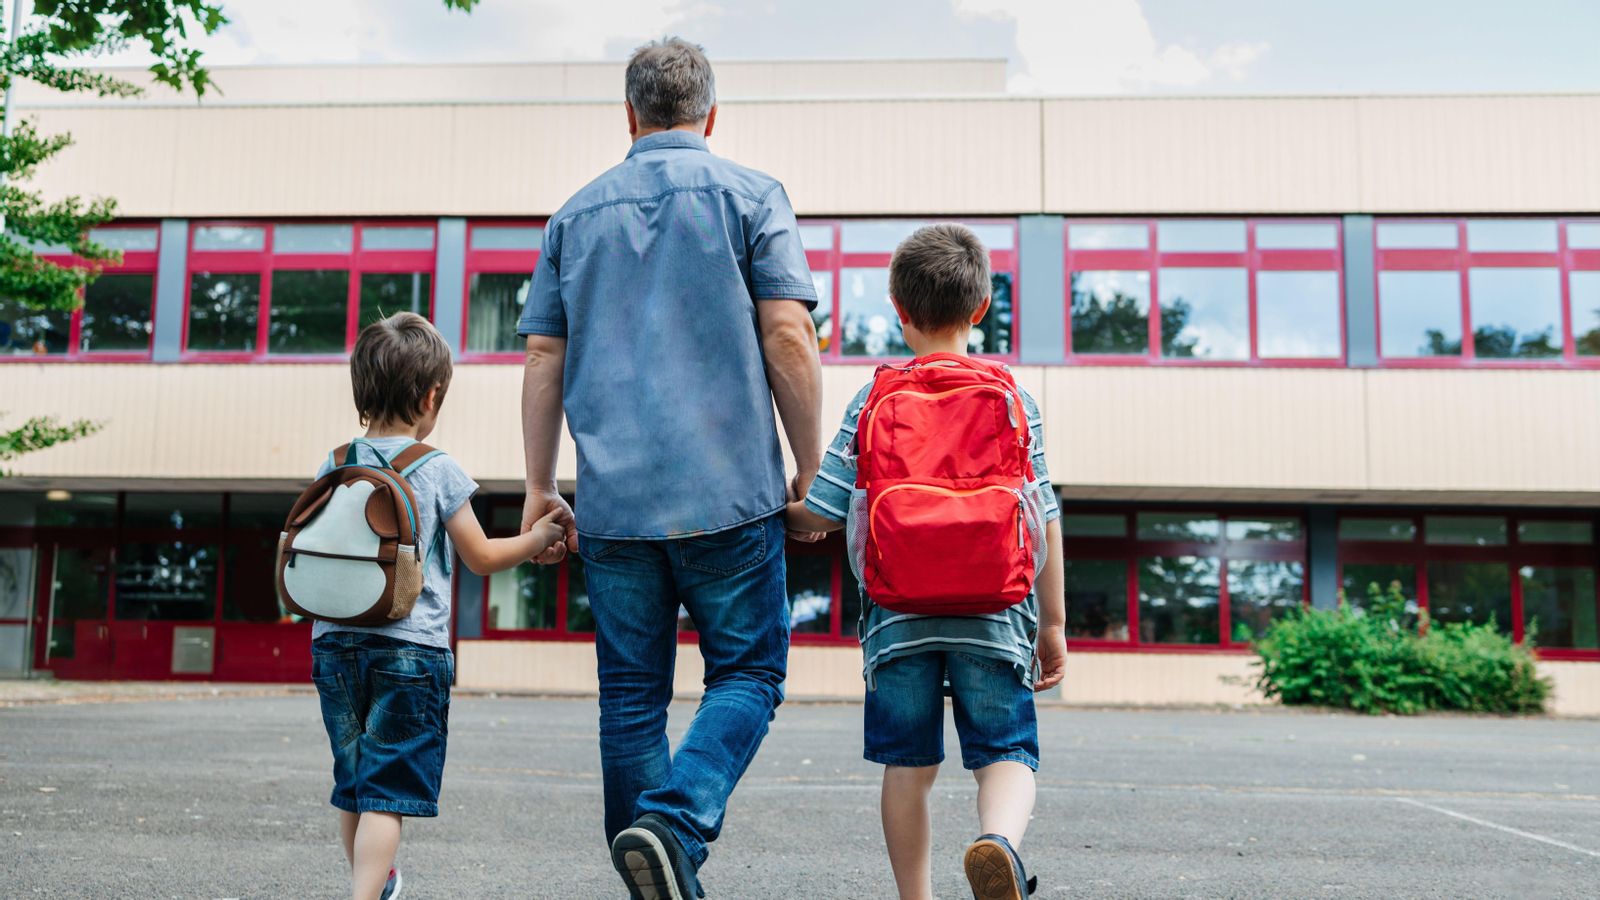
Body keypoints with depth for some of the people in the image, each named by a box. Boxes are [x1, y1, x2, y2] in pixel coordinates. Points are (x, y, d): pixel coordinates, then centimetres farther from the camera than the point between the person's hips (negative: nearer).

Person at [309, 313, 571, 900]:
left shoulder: (333, 467, 5)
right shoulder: (438, 471, -7)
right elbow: (482, 558, 0)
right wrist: (537, 539, 14)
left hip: (335, 645, 5)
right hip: (410, 648, -5)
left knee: (353, 782, 20)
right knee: (388, 792, -4)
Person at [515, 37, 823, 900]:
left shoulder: (576, 213, 14)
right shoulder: (750, 195, 3)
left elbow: (542, 359, 11)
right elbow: (788, 339, -6)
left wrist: (539, 489, 16)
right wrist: (810, 472, 2)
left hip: (612, 502, 3)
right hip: (727, 490, -3)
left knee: (631, 693, 11)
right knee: (746, 672, 7)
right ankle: (674, 822, -14)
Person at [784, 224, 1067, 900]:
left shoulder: (873, 400, 2)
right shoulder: (1012, 397, 3)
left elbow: (822, 514, 1)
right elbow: (1043, 517, 2)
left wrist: (782, 511, 24)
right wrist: (1053, 621, 8)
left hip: (898, 615, 1)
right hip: (993, 615, 0)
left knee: (909, 764, 12)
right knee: (1007, 750, 5)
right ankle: (1000, 839, -24)